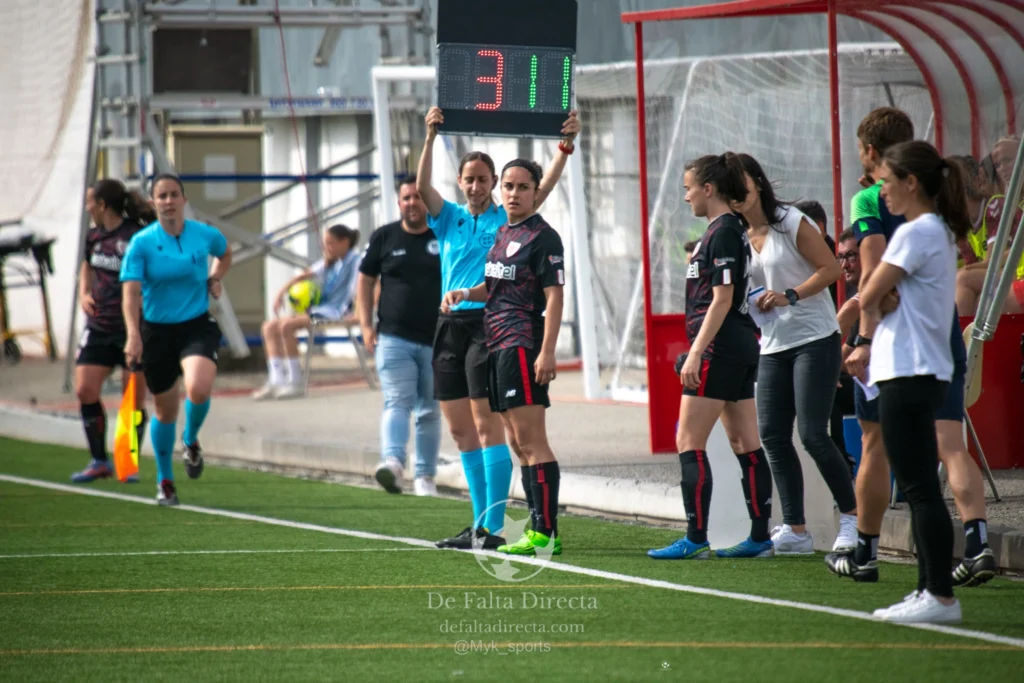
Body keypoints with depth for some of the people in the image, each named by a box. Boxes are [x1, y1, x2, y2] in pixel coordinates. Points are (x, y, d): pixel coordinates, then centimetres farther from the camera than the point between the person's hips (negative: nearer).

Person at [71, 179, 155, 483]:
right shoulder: (95, 236, 8)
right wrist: (84, 294, 10)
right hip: (99, 327, 7)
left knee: (135, 399, -1)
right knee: (85, 390, -2)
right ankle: (99, 462, 9)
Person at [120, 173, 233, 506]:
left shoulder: (205, 235, -2)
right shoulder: (142, 243, -9)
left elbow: (225, 253, 24)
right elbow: (131, 291, -17)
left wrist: (215, 278, 5)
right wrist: (133, 335, -30)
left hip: (197, 326, 0)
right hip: (157, 331, 0)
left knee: (198, 388, -27)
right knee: (165, 409, 10)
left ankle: (191, 440, 7)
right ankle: (164, 481, 30)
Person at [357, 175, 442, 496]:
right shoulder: (384, 237, 5)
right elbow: (366, 280, 11)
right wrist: (366, 325, 1)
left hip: (437, 341, 1)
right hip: (394, 338, -1)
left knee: (430, 411, 8)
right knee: (397, 403, -16)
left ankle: (425, 476, 16)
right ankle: (393, 462, -32)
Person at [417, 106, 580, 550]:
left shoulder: (507, 219, 5)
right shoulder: (449, 219, 14)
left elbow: (543, 187, -5)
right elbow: (422, 187, -1)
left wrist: (566, 145, -17)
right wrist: (430, 138, -13)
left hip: (488, 324, -5)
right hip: (449, 326, 5)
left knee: (487, 426, -10)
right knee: (460, 430, 7)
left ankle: (492, 528, -11)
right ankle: (479, 524, 14)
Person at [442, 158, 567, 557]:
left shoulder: (542, 237, -8)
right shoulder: (502, 233, 18)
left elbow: (554, 296, -14)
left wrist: (547, 352, -21)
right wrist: (465, 294, 10)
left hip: (523, 345, -10)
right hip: (497, 345, 10)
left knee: (531, 439, -12)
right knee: (518, 443, 9)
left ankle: (545, 533, -14)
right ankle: (541, 529, 12)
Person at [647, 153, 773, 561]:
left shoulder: (722, 232, -14)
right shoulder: (733, 229, 15)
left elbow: (722, 299, -19)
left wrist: (695, 353, -20)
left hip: (720, 348, -10)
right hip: (742, 346, 10)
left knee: (689, 443, -7)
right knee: (746, 445, 9)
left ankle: (695, 539, -9)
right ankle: (760, 538, 9)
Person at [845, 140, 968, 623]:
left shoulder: (917, 233, -13)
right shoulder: (941, 232, 17)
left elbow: (869, 297, -12)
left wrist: (865, 339, 6)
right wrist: (869, 347, 9)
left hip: (910, 375, -10)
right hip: (922, 372, 10)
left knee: (920, 488, -10)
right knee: (919, 488, 12)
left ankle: (941, 597, -11)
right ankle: (930, 590, 15)